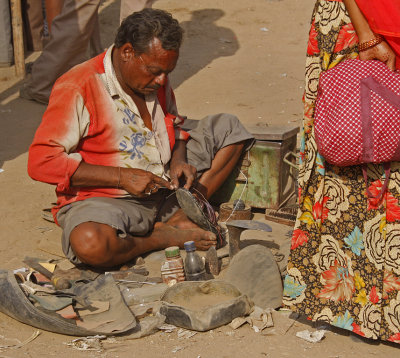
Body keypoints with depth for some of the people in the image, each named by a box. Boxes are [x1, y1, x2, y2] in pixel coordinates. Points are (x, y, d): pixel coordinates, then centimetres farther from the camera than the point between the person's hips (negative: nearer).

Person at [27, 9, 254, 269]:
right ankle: (162, 238, -11)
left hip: (164, 189, 7)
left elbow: (176, 129, 22)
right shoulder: (77, 88, -17)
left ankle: (180, 217, -8)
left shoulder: (156, 80, 5)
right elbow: (41, 162, -22)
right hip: (106, 199, -7)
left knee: (228, 127, 5)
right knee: (89, 244, -41)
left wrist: (177, 162, -3)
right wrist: (122, 176, -22)